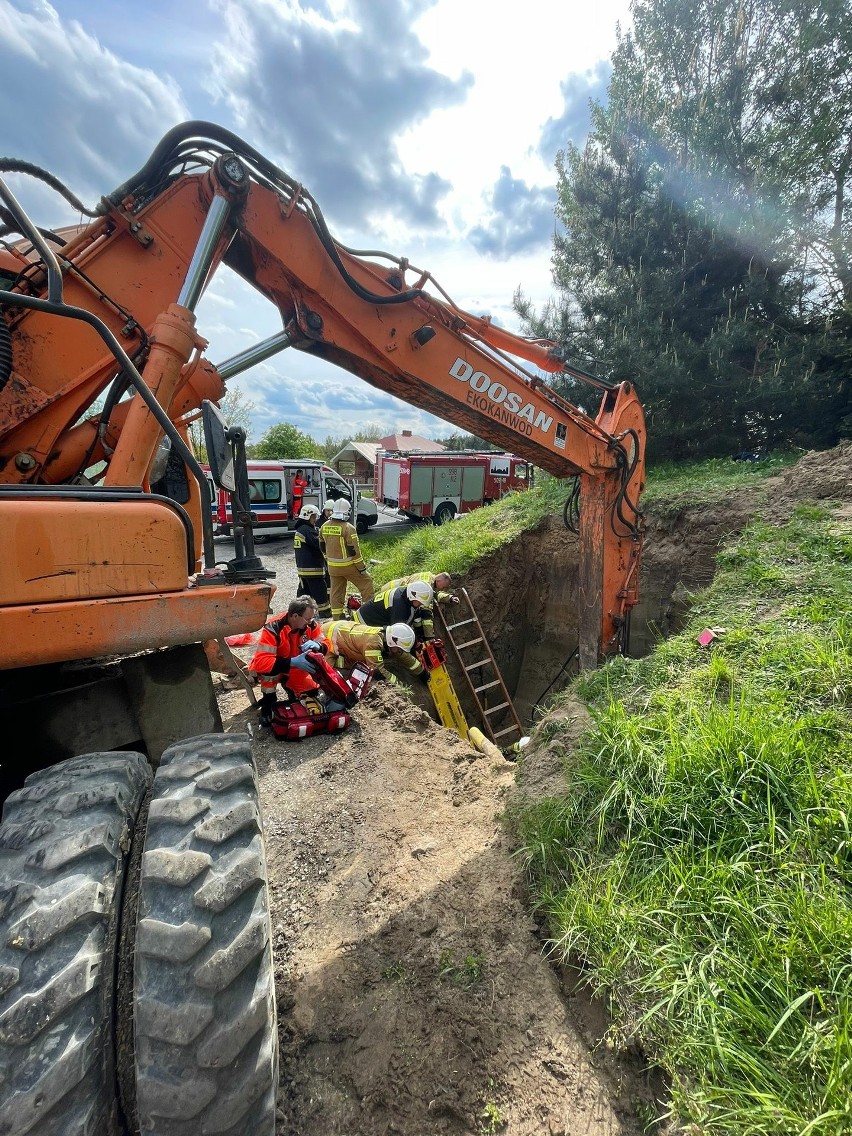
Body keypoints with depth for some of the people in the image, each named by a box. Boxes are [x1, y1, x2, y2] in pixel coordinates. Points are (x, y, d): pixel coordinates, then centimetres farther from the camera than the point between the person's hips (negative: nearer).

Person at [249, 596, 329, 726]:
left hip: (295, 670, 5)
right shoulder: (273, 629, -34)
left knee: (312, 692, -6)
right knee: (269, 669, -36)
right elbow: (261, 662, -41)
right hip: (275, 668, -5)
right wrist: (292, 662, -48)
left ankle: (286, 683, 21)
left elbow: (324, 645, -8)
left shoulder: (310, 624, -18)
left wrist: (317, 646, -33)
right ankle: (267, 704, -11)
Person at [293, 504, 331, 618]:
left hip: (301, 567, 10)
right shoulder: (308, 530, -17)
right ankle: (324, 612, 6)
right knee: (320, 591, -1)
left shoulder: (298, 530, 14)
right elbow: (320, 545, -18)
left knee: (304, 591, 14)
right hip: (313, 568, -10)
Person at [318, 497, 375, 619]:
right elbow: (354, 551, -18)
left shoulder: (324, 527, 2)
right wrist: (362, 568, -10)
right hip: (348, 566, -6)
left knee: (336, 591, 14)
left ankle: (336, 617, 20)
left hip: (332, 567, 6)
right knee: (366, 582, 10)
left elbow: (323, 547, 13)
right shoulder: (348, 528, -19)